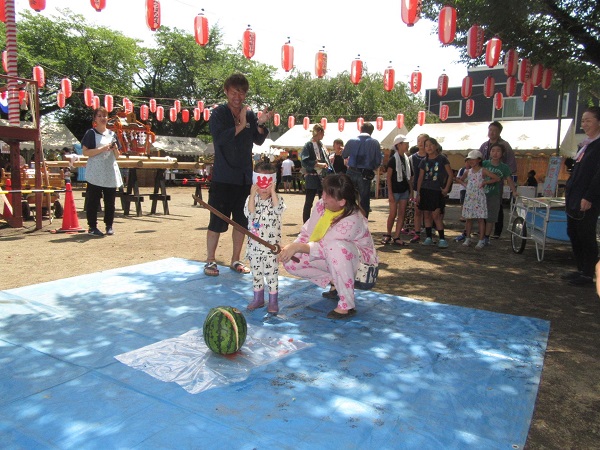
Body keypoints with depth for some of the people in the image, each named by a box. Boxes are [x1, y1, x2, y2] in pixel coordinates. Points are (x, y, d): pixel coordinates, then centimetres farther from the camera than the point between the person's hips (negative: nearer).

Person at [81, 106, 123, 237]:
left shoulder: (112, 134, 15)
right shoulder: (91, 133, 3)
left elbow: (117, 156, 17)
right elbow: (85, 152, -7)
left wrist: (115, 149, -4)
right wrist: (102, 149, -16)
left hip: (111, 172, 4)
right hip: (95, 173, -4)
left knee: (110, 201, 5)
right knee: (93, 201, -2)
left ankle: (109, 226, 14)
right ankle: (92, 226, 5)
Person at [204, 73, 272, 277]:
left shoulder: (250, 115, 10)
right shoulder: (218, 113, -3)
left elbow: (259, 141, 6)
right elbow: (219, 138, -16)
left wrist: (260, 124, -10)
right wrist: (241, 125, -19)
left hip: (244, 177, 5)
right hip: (223, 177, -5)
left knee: (241, 221, 10)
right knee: (217, 221, -1)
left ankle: (235, 260, 23)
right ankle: (210, 261, 12)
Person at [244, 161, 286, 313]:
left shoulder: (277, 198, -4)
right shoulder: (251, 198, 2)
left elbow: (278, 209, -26)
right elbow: (249, 213, -16)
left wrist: (272, 192, -23)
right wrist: (253, 195, -19)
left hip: (271, 244, -3)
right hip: (254, 244, 3)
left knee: (272, 273, 2)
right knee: (256, 272, 15)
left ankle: (273, 301, 15)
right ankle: (258, 298, 30)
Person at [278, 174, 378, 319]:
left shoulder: (352, 219, -31)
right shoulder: (321, 205, -11)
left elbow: (324, 246, -33)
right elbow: (306, 233, -4)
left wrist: (298, 247, -35)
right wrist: (291, 248, -19)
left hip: (358, 259, -7)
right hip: (329, 257, 7)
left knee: (335, 247, -41)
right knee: (290, 262, -7)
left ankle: (347, 305, -29)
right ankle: (335, 283, 7)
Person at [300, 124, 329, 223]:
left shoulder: (322, 145, 13)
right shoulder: (308, 145, -6)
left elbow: (326, 158, 21)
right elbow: (304, 161, -14)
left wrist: (326, 165, 1)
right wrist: (318, 164, -18)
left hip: (323, 177, 6)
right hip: (312, 178, -6)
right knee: (309, 202, 0)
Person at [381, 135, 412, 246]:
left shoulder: (407, 159, 10)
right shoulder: (393, 159, -8)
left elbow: (409, 177, 14)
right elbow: (389, 177, -10)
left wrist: (411, 191, 9)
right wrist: (390, 193, -15)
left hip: (404, 190, 6)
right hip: (395, 190, -6)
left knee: (401, 214, 3)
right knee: (393, 214, -3)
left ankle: (397, 237, 7)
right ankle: (388, 235, 15)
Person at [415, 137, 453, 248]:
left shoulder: (442, 159, -1)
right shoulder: (424, 161, 9)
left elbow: (450, 175, 0)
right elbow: (420, 178, 10)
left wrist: (446, 189, -5)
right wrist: (418, 193, 6)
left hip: (437, 191, -4)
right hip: (425, 190, 4)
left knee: (436, 215, -10)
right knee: (426, 214, 5)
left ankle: (442, 239, -4)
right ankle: (428, 237, 14)